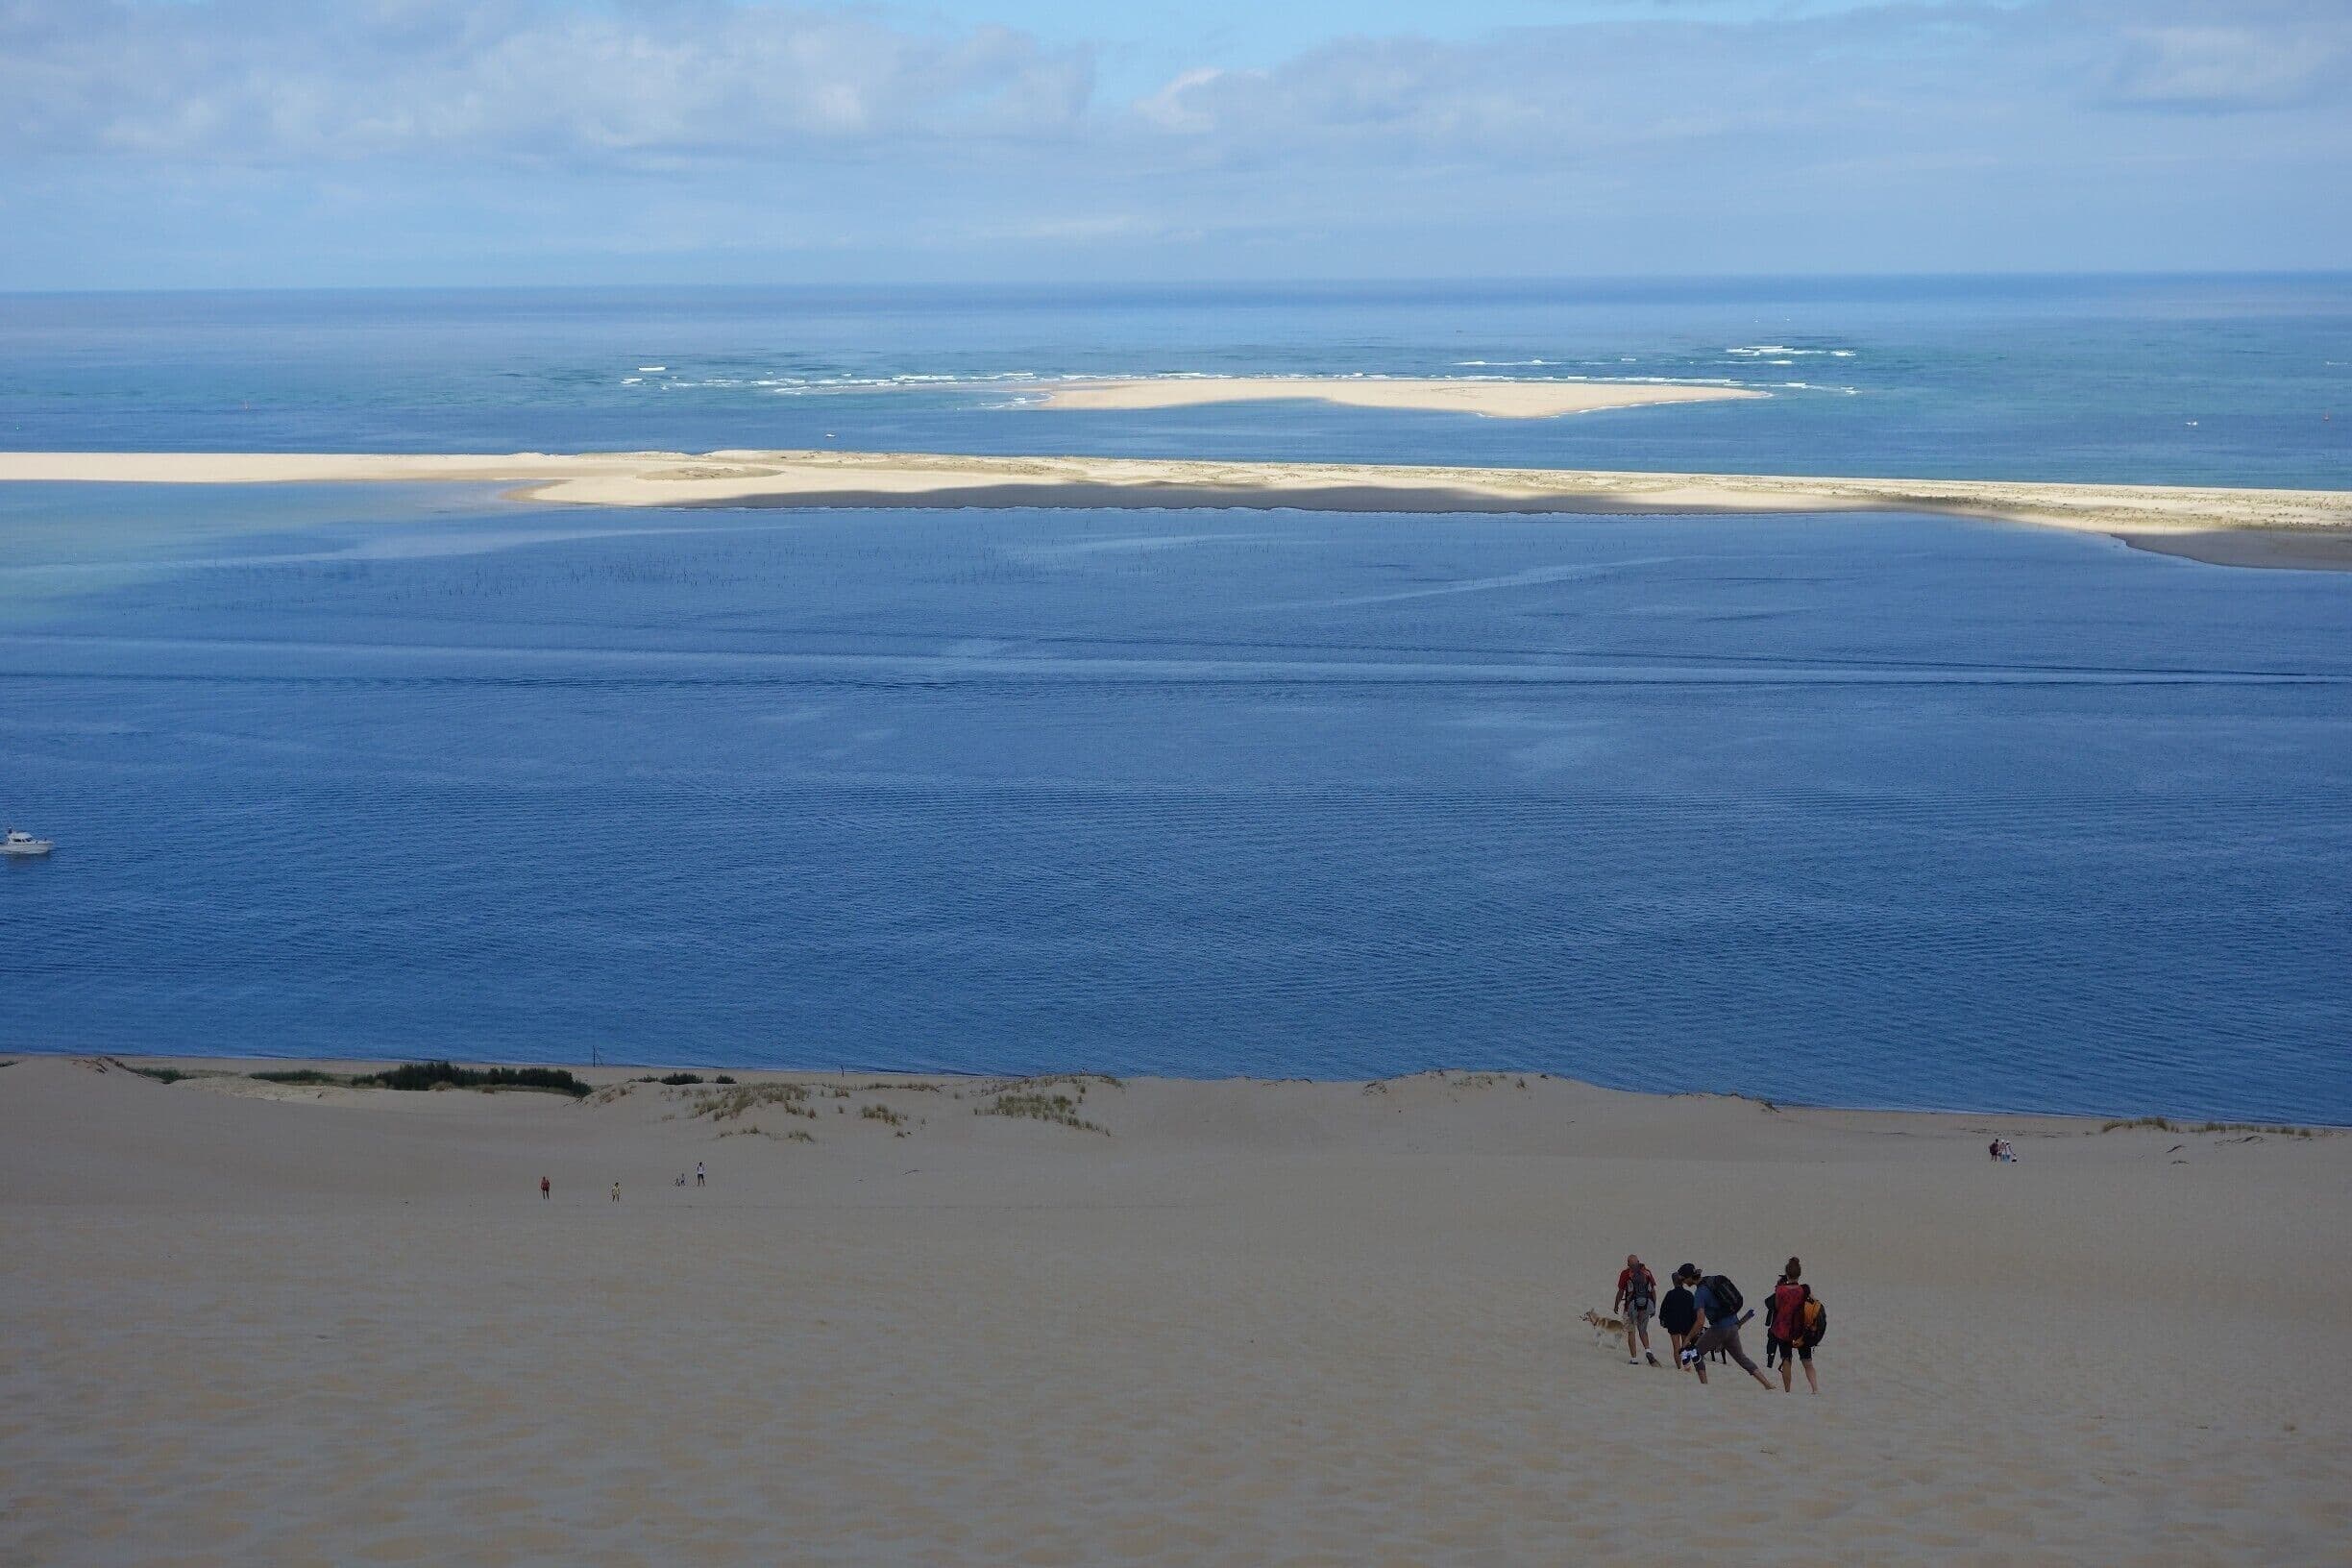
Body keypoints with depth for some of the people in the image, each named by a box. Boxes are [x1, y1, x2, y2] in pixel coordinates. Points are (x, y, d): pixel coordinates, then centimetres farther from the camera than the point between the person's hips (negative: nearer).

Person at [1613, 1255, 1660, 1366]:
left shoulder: (1625, 1273, -1)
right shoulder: (1647, 1272, 8)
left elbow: (1621, 1291, 0)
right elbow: (1653, 1291, 8)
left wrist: (1616, 1305, 12)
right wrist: (1654, 1307, 15)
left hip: (1632, 1305, -3)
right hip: (1646, 1305, 3)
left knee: (1631, 1331, 6)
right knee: (1643, 1330, 19)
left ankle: (1634, 1358, 3)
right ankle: (1648, 1351, -3)